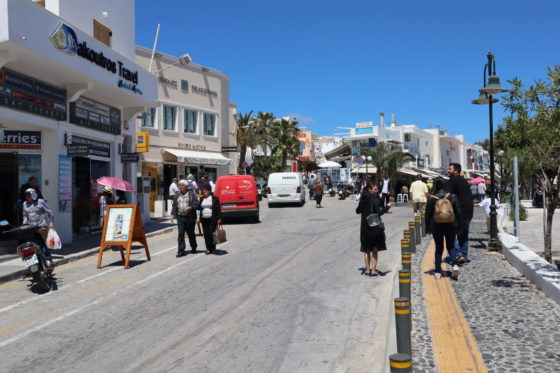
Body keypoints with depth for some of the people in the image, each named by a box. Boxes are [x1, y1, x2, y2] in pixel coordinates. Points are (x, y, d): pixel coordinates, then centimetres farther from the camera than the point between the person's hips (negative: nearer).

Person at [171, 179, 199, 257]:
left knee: (191, 233, 8)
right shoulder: (177, 196, 13)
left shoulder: (192, 194, -1)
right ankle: (181, 250, -2)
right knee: (180, 234, -4)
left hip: (189, 217, -3)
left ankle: (193, 248, 28)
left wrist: (190, 207, -24)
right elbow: (174, 206, 16)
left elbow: (196, 204, -7)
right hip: (180, 217, 3)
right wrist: (173, 214, 4)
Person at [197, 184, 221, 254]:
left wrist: (219, 218, -6)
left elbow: (218, 209, -1)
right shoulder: (201, 199, 13)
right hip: (204, 219, 4)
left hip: (212, 219, -4)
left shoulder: (215, 198, 0)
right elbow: (199, 207, 15)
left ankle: (213, 247, 12)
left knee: (211, 233, -6)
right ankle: (208, 249, 11)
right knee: (206, 234, 3)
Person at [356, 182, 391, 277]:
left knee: (366, 250, 13)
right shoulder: (375, 199, -13)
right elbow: (378, 212, -20)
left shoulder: (363, 199, 5)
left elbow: (358, 211, 14)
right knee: (375, 250, 5)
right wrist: (387, 206, -7)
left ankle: (367, 270, 17)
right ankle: (373, 271, 7)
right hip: (375, 226, -5)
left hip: (365, 226, 5)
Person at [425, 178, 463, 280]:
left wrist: (427, 228, 9)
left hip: (436, 227, -1)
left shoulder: (431, 198, -6)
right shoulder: (452, 196, -2)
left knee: (438, 249, 10)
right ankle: (455, 265, -8)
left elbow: (428, 214, -1)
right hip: (451, 226, 1)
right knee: (450, 247, 16)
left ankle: (438, 272, 6)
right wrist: (459, 228, 8)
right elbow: (459, 213, 0)